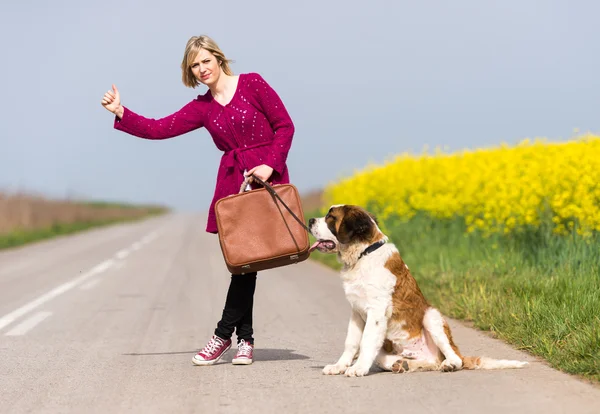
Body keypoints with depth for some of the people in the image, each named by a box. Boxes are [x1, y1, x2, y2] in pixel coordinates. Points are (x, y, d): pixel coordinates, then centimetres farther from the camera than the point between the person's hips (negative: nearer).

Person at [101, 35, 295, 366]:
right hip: (231, 183, 4)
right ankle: (245, 339, 9)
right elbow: (157, 129, 5)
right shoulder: (202, 108, 12)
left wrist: (269, 165, -11)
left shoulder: (252, 84, 0)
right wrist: (120, 112, -5)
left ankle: (223, 334, -2)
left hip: (266, 178, -4)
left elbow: (285, 126, -1)